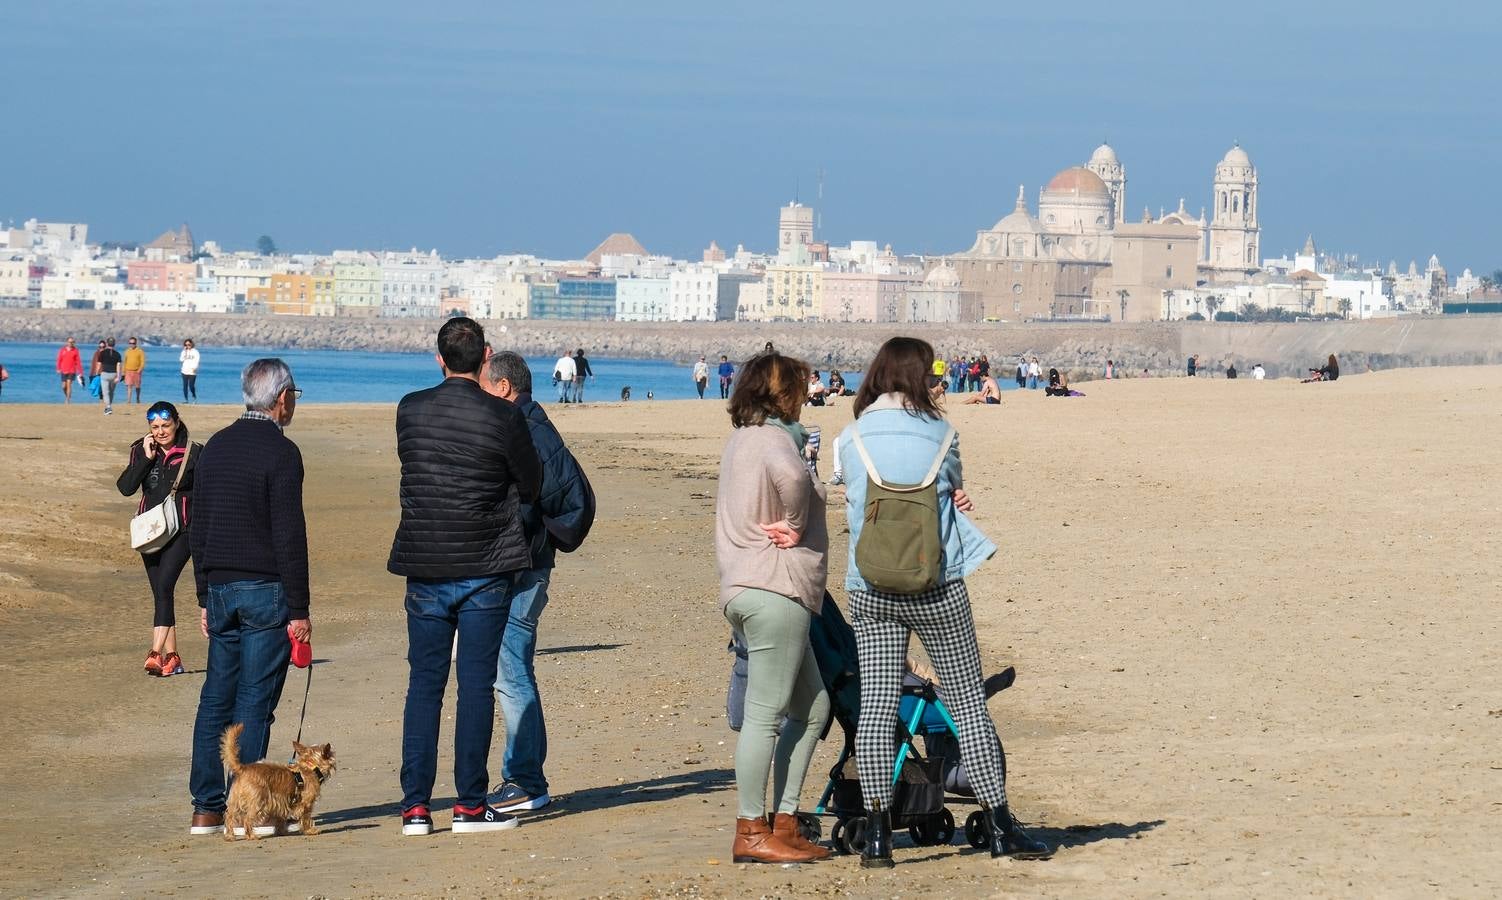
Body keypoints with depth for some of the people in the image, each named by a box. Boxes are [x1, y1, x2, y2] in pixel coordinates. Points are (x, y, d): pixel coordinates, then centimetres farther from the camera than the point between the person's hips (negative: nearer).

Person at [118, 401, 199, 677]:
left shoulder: (193, 453, -3)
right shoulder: (141, 451, 5)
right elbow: (125, 487, -6)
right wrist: (146, 458, -13)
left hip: (181, 532, -4)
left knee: (164, 587, -19)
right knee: (161, 593, 8)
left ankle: (156, 652, -26)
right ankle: (172, 657, 15)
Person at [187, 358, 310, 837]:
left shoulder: (215, 447, 11)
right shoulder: (280, 452, -11)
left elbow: (197, 528, 15)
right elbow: (289, 535, -14)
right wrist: (299, 609, -11)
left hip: (220, 589, 7)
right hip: (266, 590, -6)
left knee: (216, 698, 9)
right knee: (255, 700, -5)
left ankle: (206, 809, 10)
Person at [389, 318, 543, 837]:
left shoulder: (410, 410, -1)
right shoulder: (503, 418, -10)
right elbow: (532, 487, 2)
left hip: (424, 569, 3)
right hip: (486, 569, -2)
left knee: (424, 683, 8)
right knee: (476, 683, 3)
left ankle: (415, 807, 6)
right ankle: (470, 805, 4)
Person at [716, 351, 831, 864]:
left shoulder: (742, 439, 21)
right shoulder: (772, 437, -9)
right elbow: (792, 477, -25)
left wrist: (788, 526, 4)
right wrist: (794, 525, -8)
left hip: (747, 588, 10)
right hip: (775, 589, -10)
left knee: (812, 708, 13)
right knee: (765, 712, -7)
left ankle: (785, 823, 14)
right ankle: (751, 833, -4)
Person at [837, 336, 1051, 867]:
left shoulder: (849, 440, 3)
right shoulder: (937, 433, -4)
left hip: (868, 588, 2)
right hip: (935, 586, -2)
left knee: (875, 707, 3)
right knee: (968, 703, 6)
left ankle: (877, 830, -3)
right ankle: (999, 825, 9)